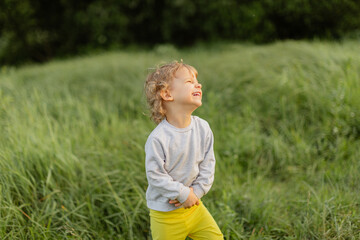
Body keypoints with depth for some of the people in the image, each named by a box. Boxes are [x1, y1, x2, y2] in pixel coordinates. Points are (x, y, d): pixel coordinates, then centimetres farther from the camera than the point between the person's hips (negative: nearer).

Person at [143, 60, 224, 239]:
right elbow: (155, 175, -20)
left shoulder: (203, 128, -6)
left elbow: (208, 164, 2)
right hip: (165, 212, -5)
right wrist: (184, 194, -15)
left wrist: (197, 191, -8)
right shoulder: (158, 138, -24)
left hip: (193, 205, 5)